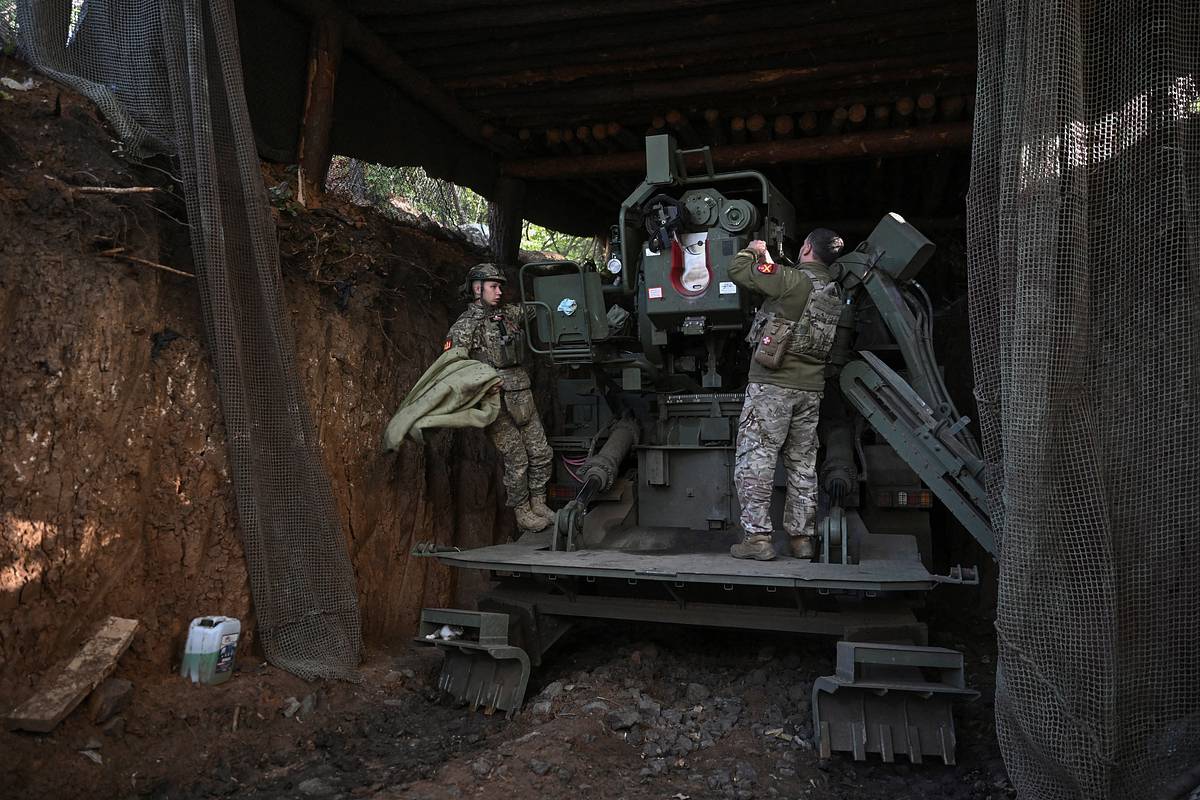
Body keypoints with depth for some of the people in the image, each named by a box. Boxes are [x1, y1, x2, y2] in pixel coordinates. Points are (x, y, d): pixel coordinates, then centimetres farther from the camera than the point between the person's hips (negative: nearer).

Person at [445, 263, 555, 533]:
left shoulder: (509, 313, 12)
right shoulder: (465, 326, -6)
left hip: (522, 397, 7)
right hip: (497, 403, -6)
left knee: (541, 453, 9)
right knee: (516, 460, -1)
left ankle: (538, 504, 25)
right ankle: (522, 513, 15)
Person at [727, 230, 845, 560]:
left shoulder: (791, 279, -11)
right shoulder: (835, 292, 12)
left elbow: (737, 269, -6)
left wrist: (753, 251, 15)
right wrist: (769, 261, 30)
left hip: (772, 384, -7)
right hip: (811, 388, 7)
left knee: (754, 458, -3)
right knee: (803, 463, 12)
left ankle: (757, 536, -5)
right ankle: (802, 537, 17)